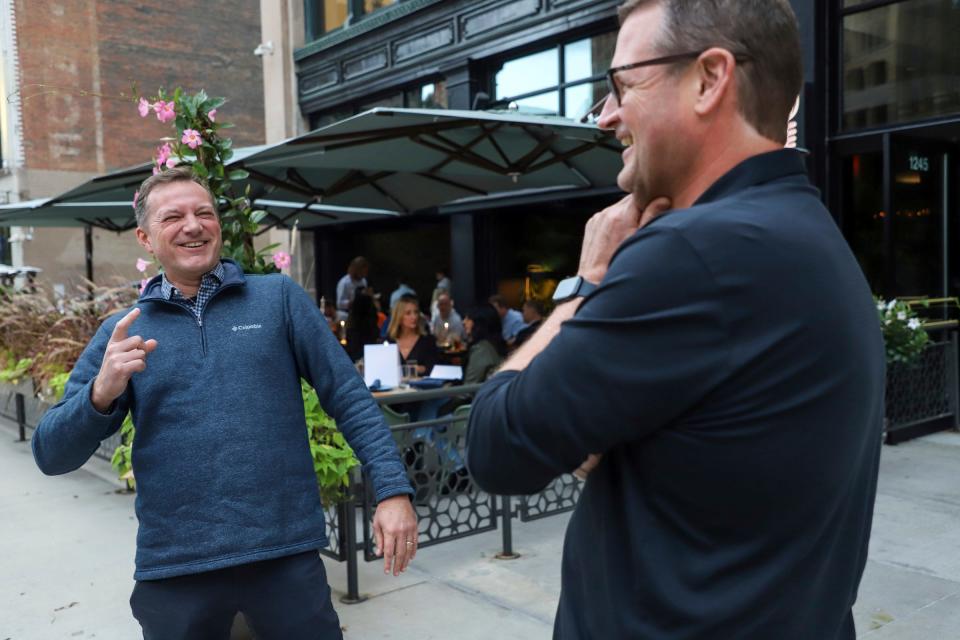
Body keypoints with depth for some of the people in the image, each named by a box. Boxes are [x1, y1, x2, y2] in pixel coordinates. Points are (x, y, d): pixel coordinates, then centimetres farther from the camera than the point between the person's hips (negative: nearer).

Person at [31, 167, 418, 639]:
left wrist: (392, 489, -10)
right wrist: (102, 394, -15)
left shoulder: (279, 298, 2)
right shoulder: (121, 333, 6)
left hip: (288, 553, -1)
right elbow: (52, 455, 5)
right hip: (173, 569, 2)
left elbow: (348, 398, 0)